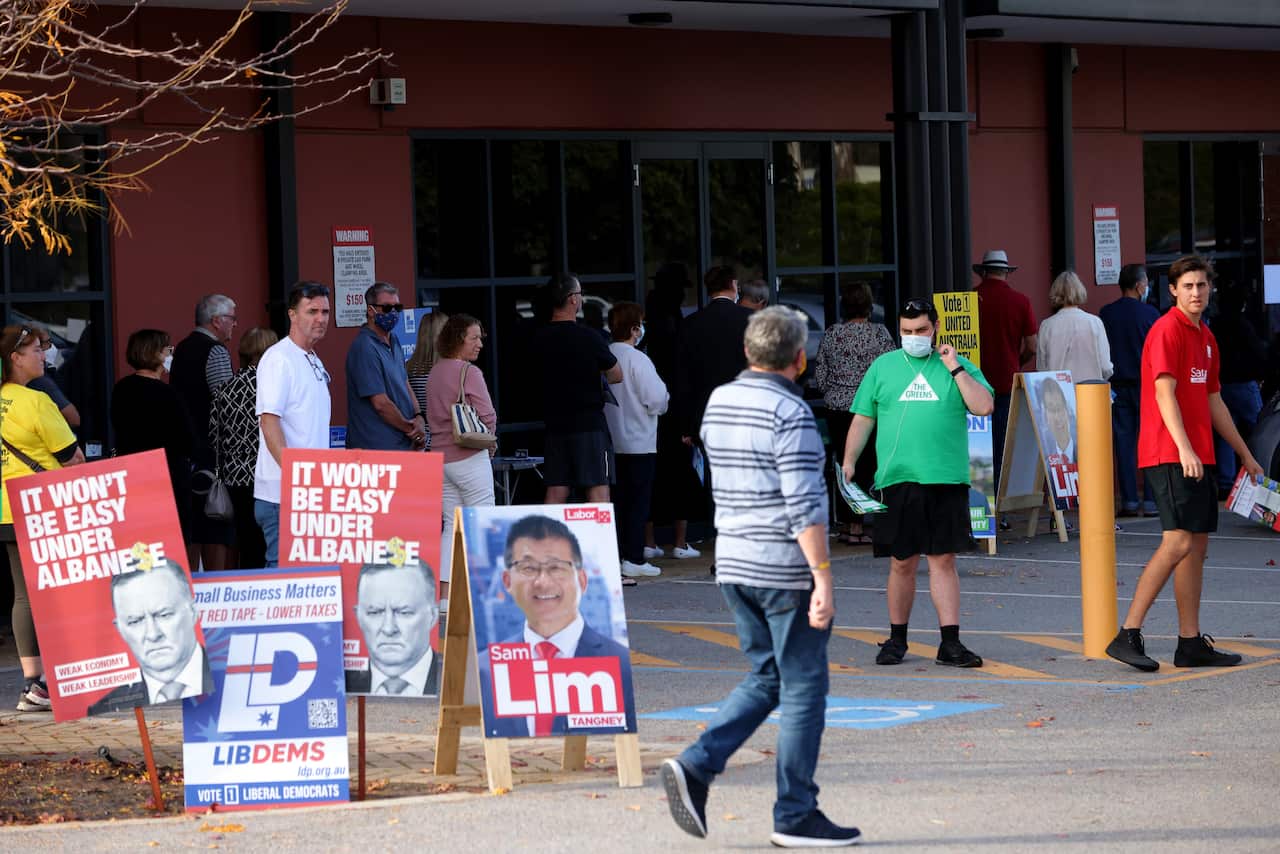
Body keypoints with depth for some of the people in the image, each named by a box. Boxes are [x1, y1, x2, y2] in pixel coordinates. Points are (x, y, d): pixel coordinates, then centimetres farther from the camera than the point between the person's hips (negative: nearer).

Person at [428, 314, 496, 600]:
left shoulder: (434, 372, 11)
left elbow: (431, 416, 14)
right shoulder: (469, 372, -12)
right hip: (470, 457, -7)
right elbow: (487, 416, -13)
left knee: (452, 525, 9)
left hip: (441, 456, 7)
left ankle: (444, 595, 2)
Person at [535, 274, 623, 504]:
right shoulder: (588, 338, -12)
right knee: (598, 489, -3)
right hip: (589, 424, -5)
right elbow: (616, 376, 0)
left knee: (556, 491, 6)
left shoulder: (540, 339, 2)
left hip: (555, 424, 5)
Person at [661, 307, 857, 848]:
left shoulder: (718, 402, 8)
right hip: (786, 569, -8)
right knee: (803, 688, 2)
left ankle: (696, 766, -1)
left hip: (732, 564, 8)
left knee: (765, 679, 17)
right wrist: (823, 578, -20)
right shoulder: (790, 413, -16)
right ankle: (796, 815, 6)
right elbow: (804, 505, -21)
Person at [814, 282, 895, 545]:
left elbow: (820, 376, 5)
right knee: (865, 464, 0)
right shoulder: (878, 333, -7)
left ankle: (847, 523, 14)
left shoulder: (831, 333, 3)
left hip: (836, 409, 4)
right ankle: (856, 526, -4)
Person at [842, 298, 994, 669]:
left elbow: (984, 406, -5)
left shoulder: (957, 366, 8)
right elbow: (863, 419, 13)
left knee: (943, 560, -1)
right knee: (902, 562, 6)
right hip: (897, 480, 1)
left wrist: (955, 368, -7)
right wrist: (849, 462, 4)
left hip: (946, 481, -1)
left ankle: (950, 644, 0)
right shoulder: (882, 367, 11)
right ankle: (896, 639, 19)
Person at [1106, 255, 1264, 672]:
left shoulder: (1205, 337, 19)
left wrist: (1245, 454, 28)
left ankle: (1191, 644, 11)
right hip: (1170, 455, -9)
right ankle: (1128, 635, -16)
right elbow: (1164, 393, -18)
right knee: (1178, 542, -16)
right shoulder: (1167, 330, -9)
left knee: (1197, 546, 8)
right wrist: (1184, 449, -28)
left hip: (1199, 457, 9)